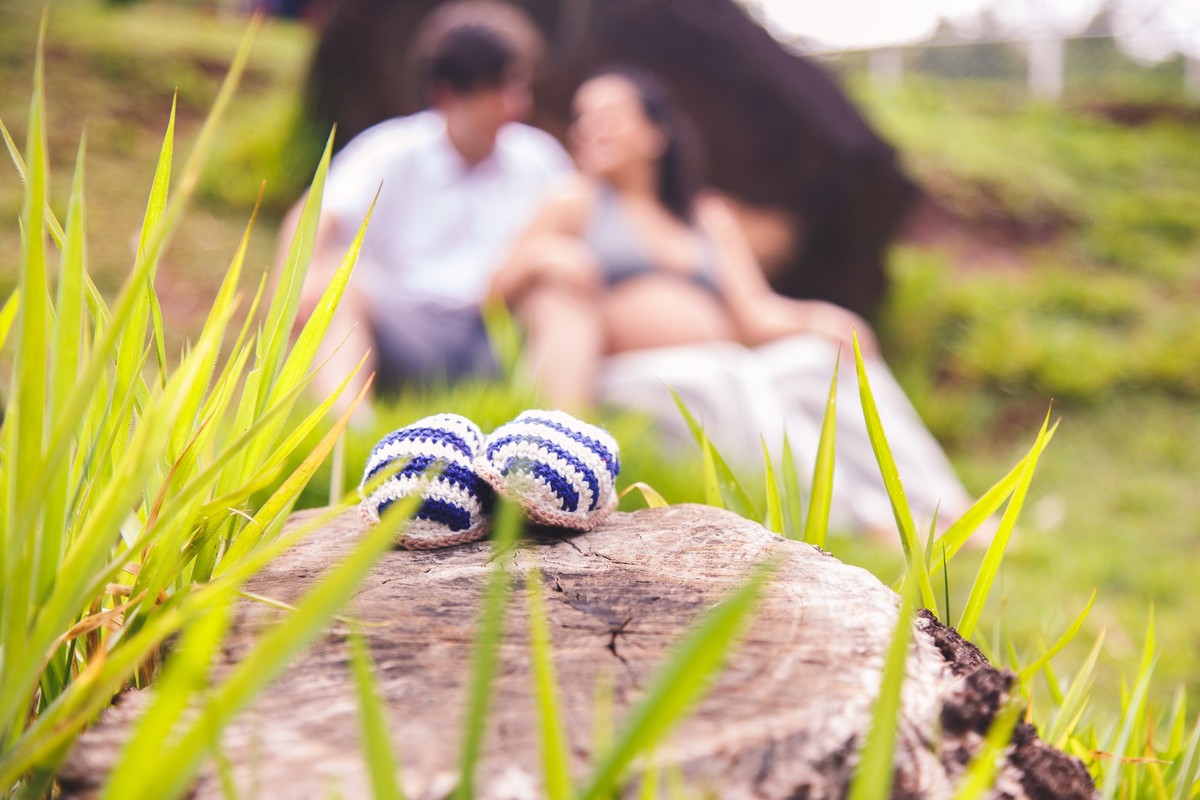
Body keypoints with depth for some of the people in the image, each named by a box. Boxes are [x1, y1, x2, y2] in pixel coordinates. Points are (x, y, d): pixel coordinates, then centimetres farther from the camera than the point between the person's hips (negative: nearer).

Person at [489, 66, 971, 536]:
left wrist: (814, 318, -8)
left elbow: (753, 315, 12)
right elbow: (500, 289, 7)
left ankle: (944, 507, -32)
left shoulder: (711, 217, 23)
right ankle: (862, 517, -45)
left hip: (726, 371, 4)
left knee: (813, 358, -23)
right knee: (735, 382, -32)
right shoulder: (579, 200, 14)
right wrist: (540, 257, -14)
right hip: (635, 379, -4)